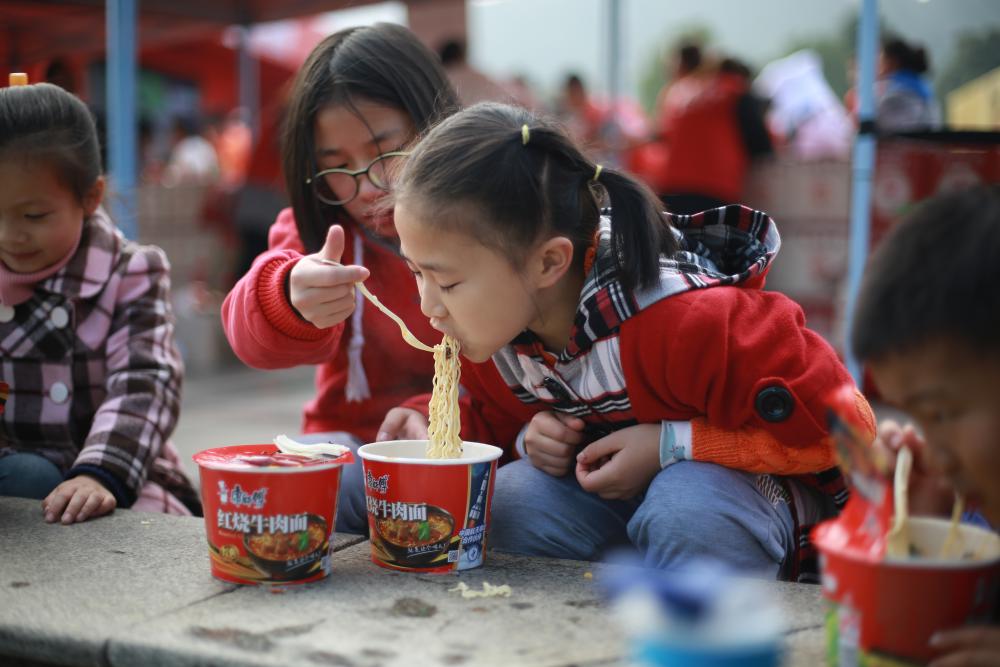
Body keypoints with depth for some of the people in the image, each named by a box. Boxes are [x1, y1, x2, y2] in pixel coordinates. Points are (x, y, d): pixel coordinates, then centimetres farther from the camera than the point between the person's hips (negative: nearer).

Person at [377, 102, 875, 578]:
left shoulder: (687, 322, -36)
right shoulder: (488, 321, -12)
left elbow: (840, 423, -28)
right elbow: (493, 412, 10)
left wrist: (671, 444, -29)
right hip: (607, 480, 5)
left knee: (686, 514, -37)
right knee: (489, 506, -20)